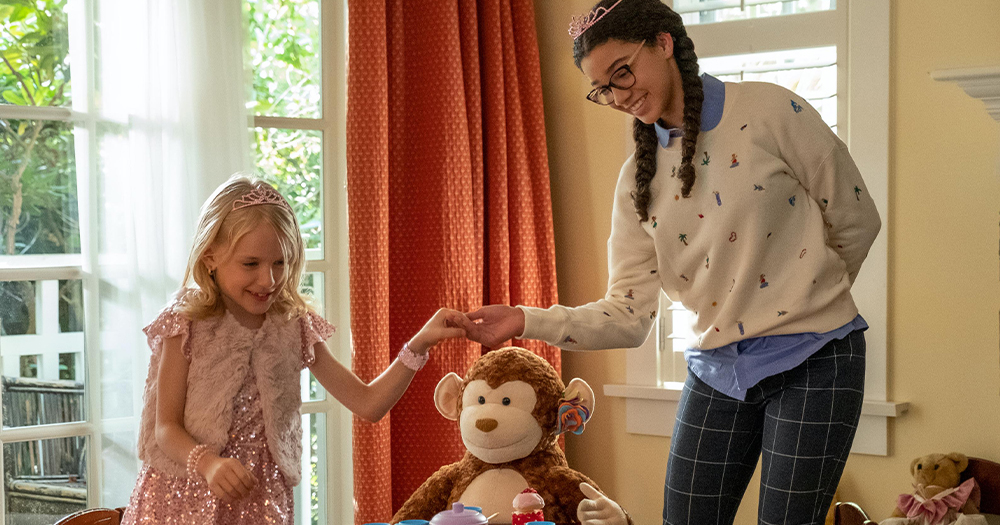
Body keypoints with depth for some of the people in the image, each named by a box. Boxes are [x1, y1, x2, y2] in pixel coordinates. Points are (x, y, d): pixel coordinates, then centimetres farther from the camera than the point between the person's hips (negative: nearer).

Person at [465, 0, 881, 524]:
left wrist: (809, 297, 10)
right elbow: (627, 316, 1)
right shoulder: (638, 179, 5)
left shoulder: (767, 110, -8)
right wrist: (528, 321, -10)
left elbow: (856, 224, 0)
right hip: (717, 371, 4)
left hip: (811, 362, -4)